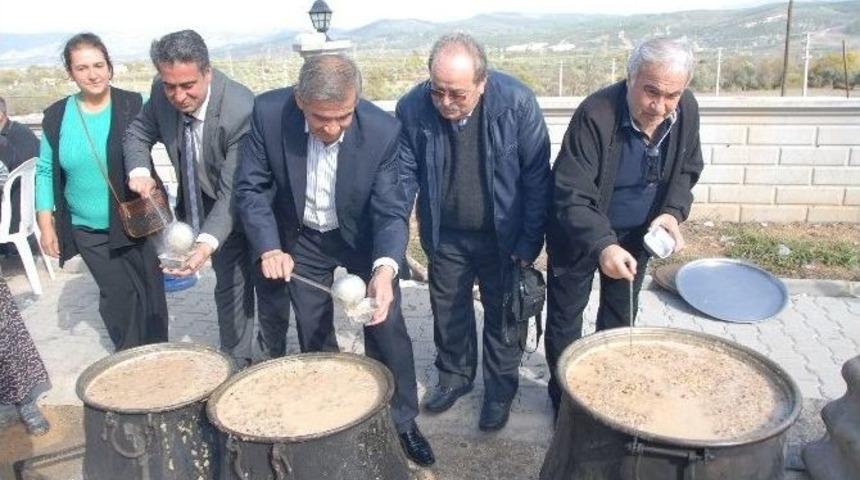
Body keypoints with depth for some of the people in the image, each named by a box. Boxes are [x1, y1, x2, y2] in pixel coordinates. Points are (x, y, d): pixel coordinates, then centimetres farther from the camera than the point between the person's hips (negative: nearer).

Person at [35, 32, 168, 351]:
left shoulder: (136, 106, -6)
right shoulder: (56, 117, 1)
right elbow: (45, 172, 7)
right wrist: (46, 224, 3)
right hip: (88, 230, 1)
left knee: (149, 292, 8)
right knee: (119, 296, 1)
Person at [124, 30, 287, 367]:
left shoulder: (241, 109, -34)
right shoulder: (162, 93, -16)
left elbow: (234, 190, -35)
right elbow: (139, 133, 4)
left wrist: (206, 243, -48)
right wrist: (139, 171, -17)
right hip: (204, 204, 5)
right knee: (229, 287, 14)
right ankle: (235, 363, 28)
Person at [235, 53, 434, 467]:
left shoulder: (382, 130, -28)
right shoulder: (269, 113, -25)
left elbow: (391, 211, -25)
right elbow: (251, 188, -14)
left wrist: (384, 267, -42)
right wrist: (269, 248, -27)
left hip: (364, 236, -1)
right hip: (302, 240, 2)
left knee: (387, 327, 1)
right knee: (314, 337, 12)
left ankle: (402, 420, 23)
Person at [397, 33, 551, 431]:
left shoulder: (517, 103, -22)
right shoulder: (412, 108, -17)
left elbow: (536, 175, -15)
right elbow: (404, 176, -8)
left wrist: (530, 241, -13)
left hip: (503, 234, -2)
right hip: (445, 235, 2)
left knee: (502, 315, 14)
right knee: (448, 312, 18)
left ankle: (500, 389, 36)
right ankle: (454, 376, 43)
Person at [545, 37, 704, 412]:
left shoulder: (686, 110, -14)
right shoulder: (595, 115, -31)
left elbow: (686, 171, 4)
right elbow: (571, 196, -33)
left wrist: (673, 212, -15)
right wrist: (602, 245, -47)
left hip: (636, 233, 5)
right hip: (581, 234, -5)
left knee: (621, 315, 20)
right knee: (566, 316, 8)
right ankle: (565, 396, 29)